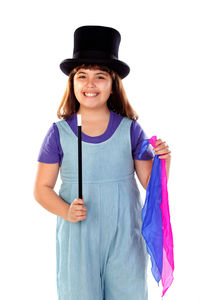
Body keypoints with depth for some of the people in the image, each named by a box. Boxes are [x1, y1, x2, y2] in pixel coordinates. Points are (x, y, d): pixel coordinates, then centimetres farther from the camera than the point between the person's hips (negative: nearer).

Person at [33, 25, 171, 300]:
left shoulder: (130, 129, -2)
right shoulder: (59, 132, -3)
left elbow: (152, 184, 3)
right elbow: (42, 189, 1)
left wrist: (163, 162, -16)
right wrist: (67, 212, -16)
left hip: (124, 236, 1)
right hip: (78, 237, 0)